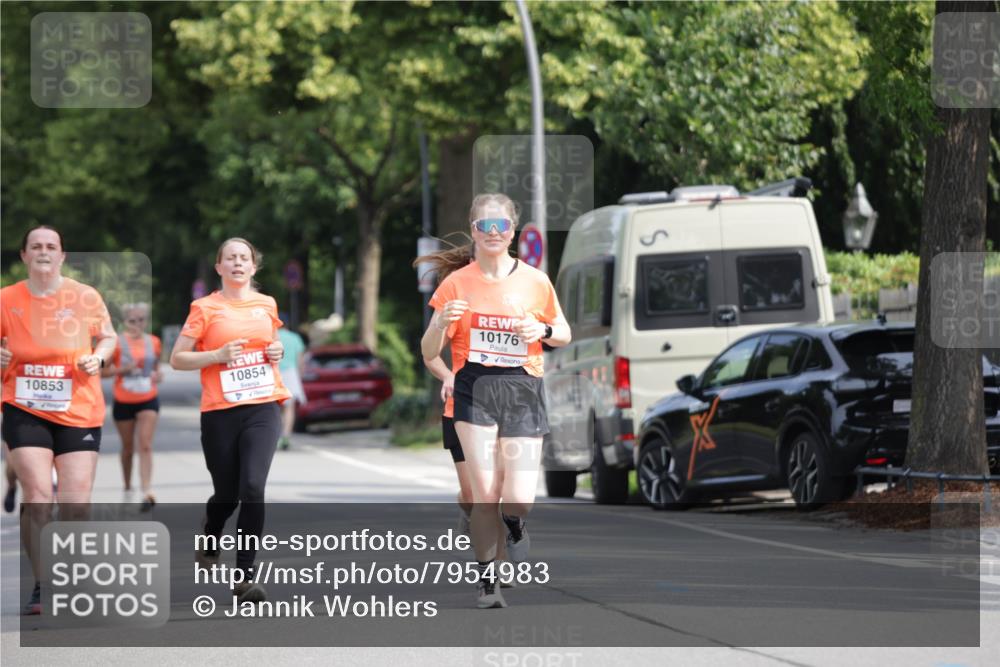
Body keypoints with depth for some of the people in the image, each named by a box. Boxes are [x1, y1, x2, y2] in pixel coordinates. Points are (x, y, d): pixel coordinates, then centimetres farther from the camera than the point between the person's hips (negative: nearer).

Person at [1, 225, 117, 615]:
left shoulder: (85, 297, 0)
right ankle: (42, 587, -4)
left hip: (79, 411, 1)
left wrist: (98, 357, -7)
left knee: (76, 504, -3)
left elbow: (108, 337, 14)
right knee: (38, 495, -14)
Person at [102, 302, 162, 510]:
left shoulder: (153, 342, 4)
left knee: (146, 445, -13)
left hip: (148, 400, 1)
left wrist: (158, 374, -3)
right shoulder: (117, 343, -6)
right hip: (124, 401, -1)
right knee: (128, 447, 12)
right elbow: (103, 371, -5)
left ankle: (147, 492, -22)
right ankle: (127, 487, 33)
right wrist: (123, 369, -20)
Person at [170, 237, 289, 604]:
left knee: (253, 487, -16)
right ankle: (209, 539, 45)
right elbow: (177, 358, 0)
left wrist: (276, 352, 7)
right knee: (227, 494, 8)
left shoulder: (266, 305, 11)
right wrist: (218, 355, -14)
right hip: (220, 412, -1)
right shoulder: (206, 308, 0)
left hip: (262, 408, 1)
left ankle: (246, 577, -14)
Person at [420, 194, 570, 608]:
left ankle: (514, 524, 29)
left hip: (523, 390, 0)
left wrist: (544, 331, -5)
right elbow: (429, 354, 3)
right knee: (484, 492, -10)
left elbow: (564, 335, 17)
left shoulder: (535, 282, 4)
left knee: (519, 500, -9)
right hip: (475, 389, 0)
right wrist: (442, 323, -18)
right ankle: (486, 577, 7)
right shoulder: (457, 283, 3)